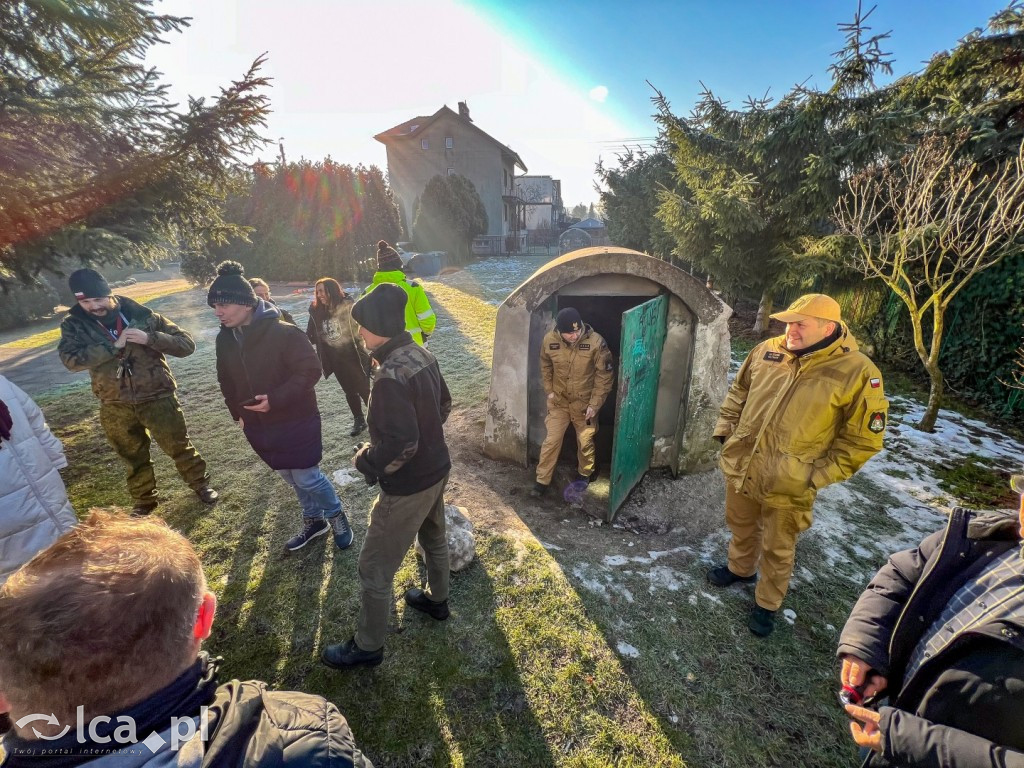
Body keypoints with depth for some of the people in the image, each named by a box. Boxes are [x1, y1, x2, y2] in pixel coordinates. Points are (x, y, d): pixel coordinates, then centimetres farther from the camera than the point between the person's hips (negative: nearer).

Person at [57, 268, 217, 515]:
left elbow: (187, 344, -12)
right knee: (134, 457, 19)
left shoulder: (142, 315, -9)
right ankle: (144, 500, 39)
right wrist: (114, 345, -24)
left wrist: (150, 338, -25)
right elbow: (71, 359, -20)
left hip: (157, 398, -2)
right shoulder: (74, 325, -3)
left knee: (179, 447, 10)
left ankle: (200, 484, 32)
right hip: (115, 407, 3)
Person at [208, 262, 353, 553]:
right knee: (291, 477, 19)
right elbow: (227, 381, 15)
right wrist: (238, 413, 12)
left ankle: (336, 516, 27)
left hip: (296, 420, -7)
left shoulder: (283, 332, -21)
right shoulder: (224, 339, 1)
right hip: (258, 424, 7)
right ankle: (314, 520, 39)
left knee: (307, 477, 0)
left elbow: (310, 370, -21)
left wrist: (276, 399, -26)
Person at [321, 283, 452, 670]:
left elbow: (400, 444, -31)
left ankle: (367, 646, 34)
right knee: (433, 536, 30)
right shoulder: (422, 355, -3)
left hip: (408, 486, -9)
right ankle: (436, 599, 55)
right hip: (436, 469, 9)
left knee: (374, 569, 12)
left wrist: (364, 461, -13)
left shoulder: (390, 376, -30)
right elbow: (444, 404, 9)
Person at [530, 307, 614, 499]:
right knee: (551, 441, 5)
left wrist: (594, 404, -14)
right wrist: (549, 391, 1)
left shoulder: (595, 342, -24)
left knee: (585, 442, 14)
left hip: (584, 402, -1)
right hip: (558, 401, 1)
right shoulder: (549, 340, -16)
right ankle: (542, 480, 22)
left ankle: (585, 474, 41)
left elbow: (605, 375, -14)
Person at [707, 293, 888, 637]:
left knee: (777, 549, 16)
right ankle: (740, 568, 53)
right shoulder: (767, 351, -4)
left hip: (787, 485, -4)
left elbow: (863, 439, -10)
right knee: (741, 526, 26)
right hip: (741, 465, 4)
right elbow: (739, 391, 11)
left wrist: (819, 475, -14)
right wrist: (724, 427, 4)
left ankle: (767, 604, 40)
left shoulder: (858, 373, -16)